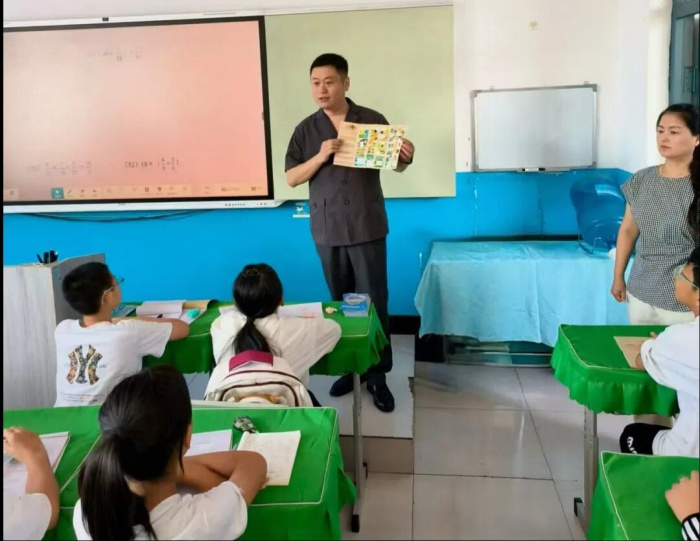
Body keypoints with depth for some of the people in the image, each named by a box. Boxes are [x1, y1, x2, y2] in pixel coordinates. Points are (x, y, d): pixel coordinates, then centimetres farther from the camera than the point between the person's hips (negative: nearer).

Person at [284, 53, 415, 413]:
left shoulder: (373, 120, 0)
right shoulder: (306, 129, 4)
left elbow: (395, 166, 6)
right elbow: (291, 178, 1)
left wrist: (405, 156, -17)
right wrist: (320, 157, -15)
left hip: (367, 228, -2)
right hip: (327, 230, 2)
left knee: (374, 301, 1)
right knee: (341, 302, 12)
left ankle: (377, 375, 10)